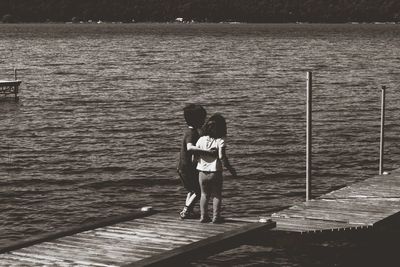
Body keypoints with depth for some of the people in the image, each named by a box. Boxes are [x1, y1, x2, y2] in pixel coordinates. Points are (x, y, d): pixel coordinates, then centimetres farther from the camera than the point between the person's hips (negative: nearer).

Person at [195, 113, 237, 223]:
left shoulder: (201, 140, -1)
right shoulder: (220, 141, -11)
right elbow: (222, 157, -22)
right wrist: (230, 169, -11)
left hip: (202, 172, 3)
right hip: (215, 172, -3)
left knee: (204, 194, 18)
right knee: (217, 195, 11)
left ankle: (203, 216, 14)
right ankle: (216, 216, 6)